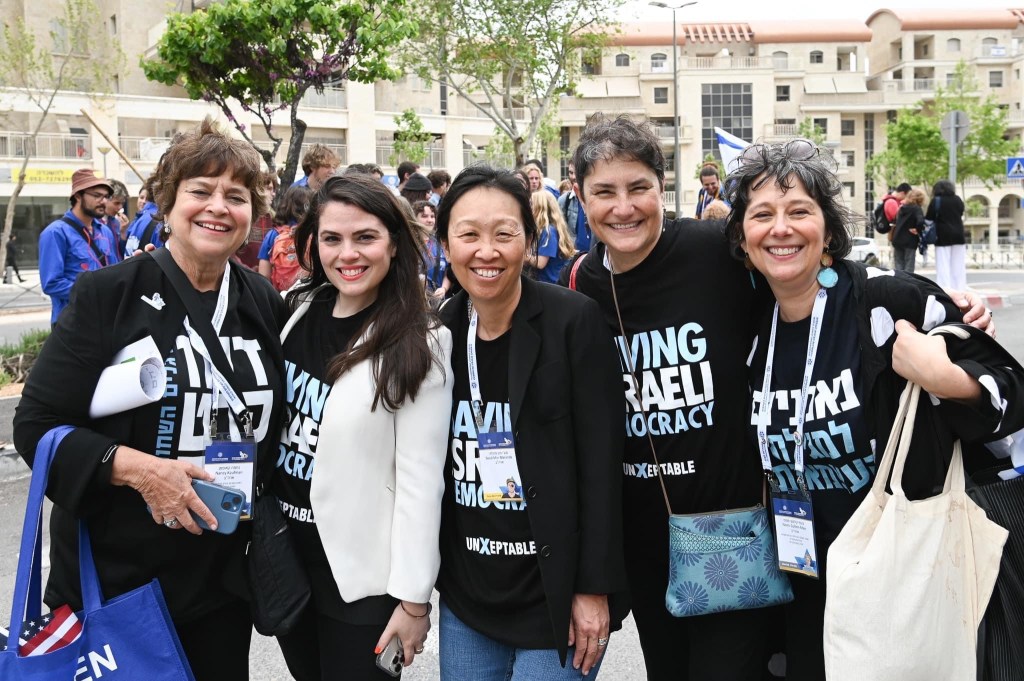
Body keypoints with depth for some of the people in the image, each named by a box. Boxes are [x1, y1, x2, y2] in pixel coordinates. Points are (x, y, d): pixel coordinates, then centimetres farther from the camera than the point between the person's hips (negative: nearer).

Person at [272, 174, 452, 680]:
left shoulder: (418, 347, -14)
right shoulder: (296, 312, 1)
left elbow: (420, 480, -16)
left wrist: (413, 598, -15)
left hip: (361, 571, -5)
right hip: (283, 555, 5)